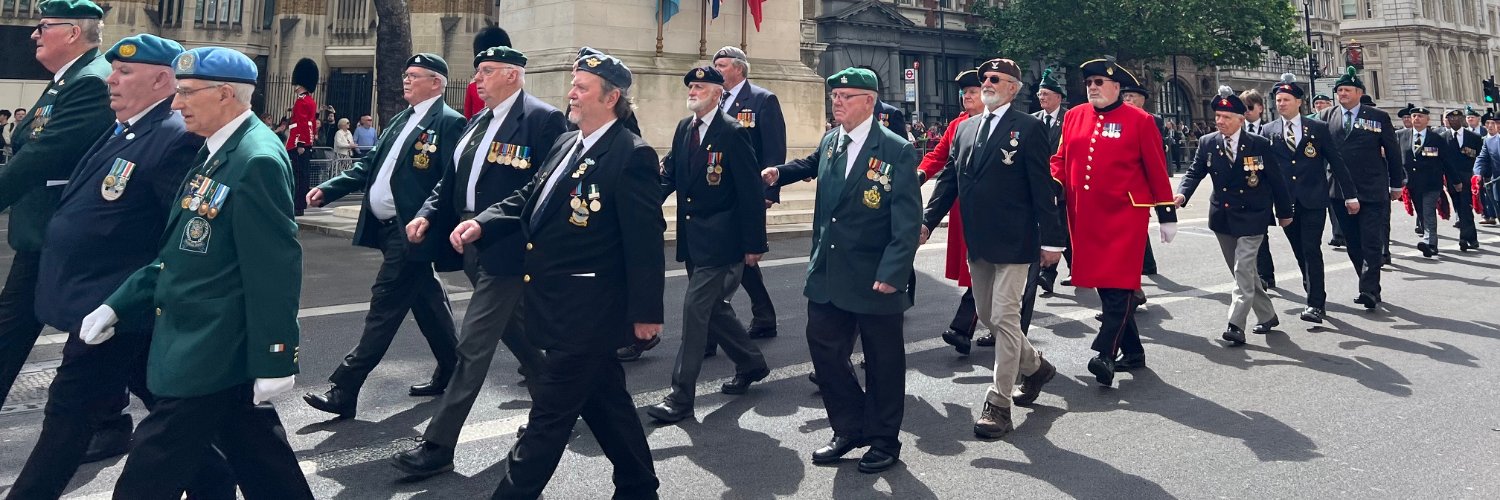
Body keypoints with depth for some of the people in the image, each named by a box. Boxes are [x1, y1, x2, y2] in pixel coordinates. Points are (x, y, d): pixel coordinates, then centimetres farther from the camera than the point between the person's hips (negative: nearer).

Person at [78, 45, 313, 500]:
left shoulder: (258, 160, -19)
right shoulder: (216, 152, 11)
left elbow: (273, 272, -21)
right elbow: (185, 252, 16)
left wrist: (273, 362, -20)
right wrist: (117, 306, 12)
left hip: (206, 356, -9)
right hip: (200, 346, 9)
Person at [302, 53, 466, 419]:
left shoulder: (448, 123, -11)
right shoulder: (402, 120, 16)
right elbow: (370, 165, 16)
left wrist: (422, 221, -26)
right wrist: (328, 189, 6)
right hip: (388, 228, 9)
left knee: (384, 307, -5)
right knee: (427, 302, 17)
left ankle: (344, 391, -1)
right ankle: (451, 371, 30)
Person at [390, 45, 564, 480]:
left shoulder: (543, 119, -11)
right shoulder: (478, 122, 15)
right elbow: (453, 180, 17)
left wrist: (490, 223, -21)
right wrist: (427, 214, 1)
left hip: (506, 251, -9)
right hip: (473, 248, 9)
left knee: (473, 346, -5)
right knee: (514, 331, 21)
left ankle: (438, 446, 3)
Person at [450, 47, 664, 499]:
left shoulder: (632, 156, -14)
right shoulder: (565, 144, 12)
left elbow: (646, 240, -16)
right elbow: (528, 200, 16)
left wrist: (646, 312, -16)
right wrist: (482, 222, -1)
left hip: (587, 312, -9)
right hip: (563, 306, 9)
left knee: (549, 414, 0)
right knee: (603, 400, 20)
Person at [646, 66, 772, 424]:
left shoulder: (733, 133, -12)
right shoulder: (684, 128, 10)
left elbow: (751, 191, -12)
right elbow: (670, 173, 8)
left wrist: (753, 244, -12)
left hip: (720, 240, -8)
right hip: (692, 239, 8)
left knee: (695, 308, -9)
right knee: (713, 307, 17)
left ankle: (681, 396, -1)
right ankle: (750, 364, 38)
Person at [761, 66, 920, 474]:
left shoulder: (897, 152, -12)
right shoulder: (830, 142, 6)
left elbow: (908, 222, -16)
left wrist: (892, 273, -22)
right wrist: (780, 173, 19)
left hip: (876, 280, -6)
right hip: (827, 275, 6)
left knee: (882, 362, 9)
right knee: (825, 350, 11)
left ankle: (884, 440, 27)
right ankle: (850, 429, 30)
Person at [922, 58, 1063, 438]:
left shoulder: (1029, 128, -6)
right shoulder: (965, 128, 12)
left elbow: (1042, 188, -10)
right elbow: (949, 179, 11)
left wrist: (1050, 239, -12)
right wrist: (927, 220, 1)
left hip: (1014, 240, -7)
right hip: (978, 242, 7)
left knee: (1004, 317, -6)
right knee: (987, 316, 16)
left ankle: (999, 404, 3)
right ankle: (1035, 366, 39)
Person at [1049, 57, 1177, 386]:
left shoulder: (1139, 120, -2)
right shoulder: (1074, 117, 10)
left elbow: (1157, 170, 0)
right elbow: (1061, 158, 15)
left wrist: (1167, 215, 1)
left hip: (1125, 215, -5)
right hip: (1085, 217, 5)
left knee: (1118, 286, -10)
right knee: (1103, 285, 11)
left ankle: (1105, 355, -12)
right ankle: (1133, 352, 24)